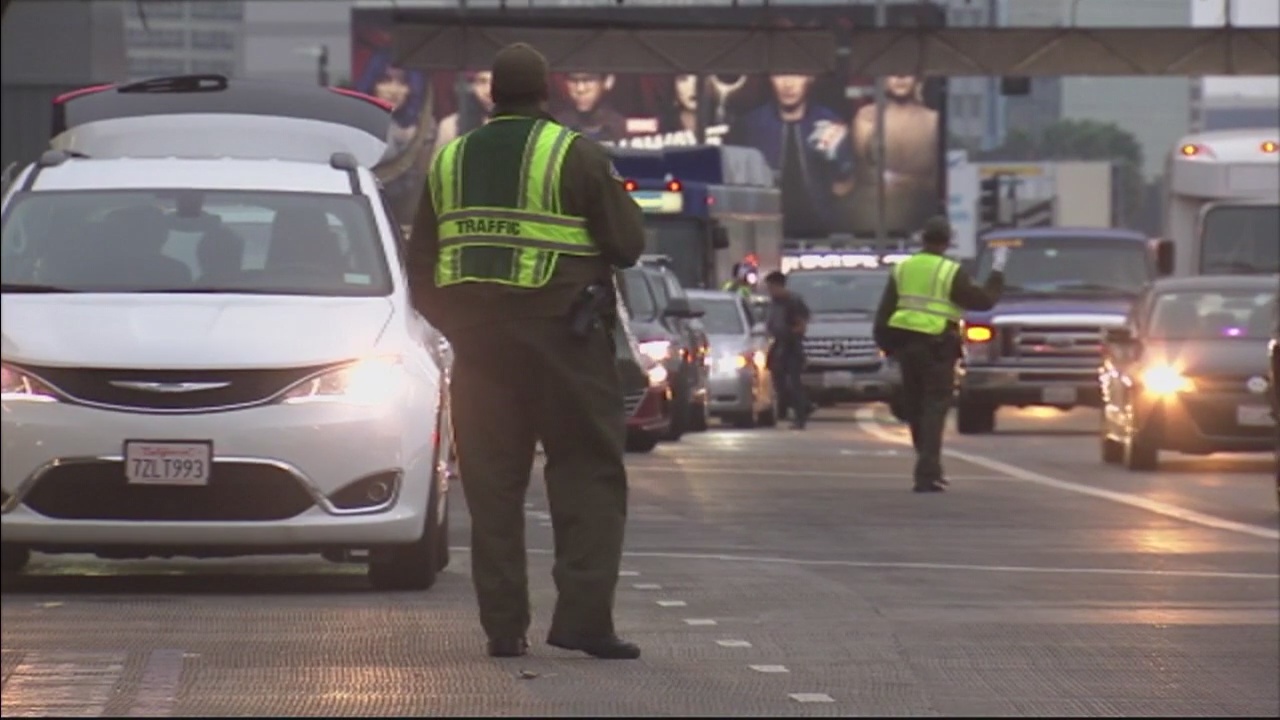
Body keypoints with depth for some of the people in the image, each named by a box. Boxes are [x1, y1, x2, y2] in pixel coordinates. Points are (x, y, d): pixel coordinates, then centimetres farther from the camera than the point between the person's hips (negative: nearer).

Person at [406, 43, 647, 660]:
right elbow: (627, 244, -3)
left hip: (477, 338, 4)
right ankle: (582, 616, -12)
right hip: (562, 335, -4)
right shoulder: (575, 157, -4)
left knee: (492, 484, 8)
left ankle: (503, 626, 6)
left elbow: (420, 269, 13)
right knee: (588, 476, -1)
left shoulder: (449, 163, 10)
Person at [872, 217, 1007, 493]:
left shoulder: (902, 269, 9)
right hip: (937, 348, -5)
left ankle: (928, 467, 22)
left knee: (915, 409, 15)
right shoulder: (951, 272, -8)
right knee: (934, 409, -4)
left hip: (906, 344, 5)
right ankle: (928, 473, -15)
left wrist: (885, 343, 14)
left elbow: (884, 312, 9)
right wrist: (997, 271, 6)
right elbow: (983, 300, -6)